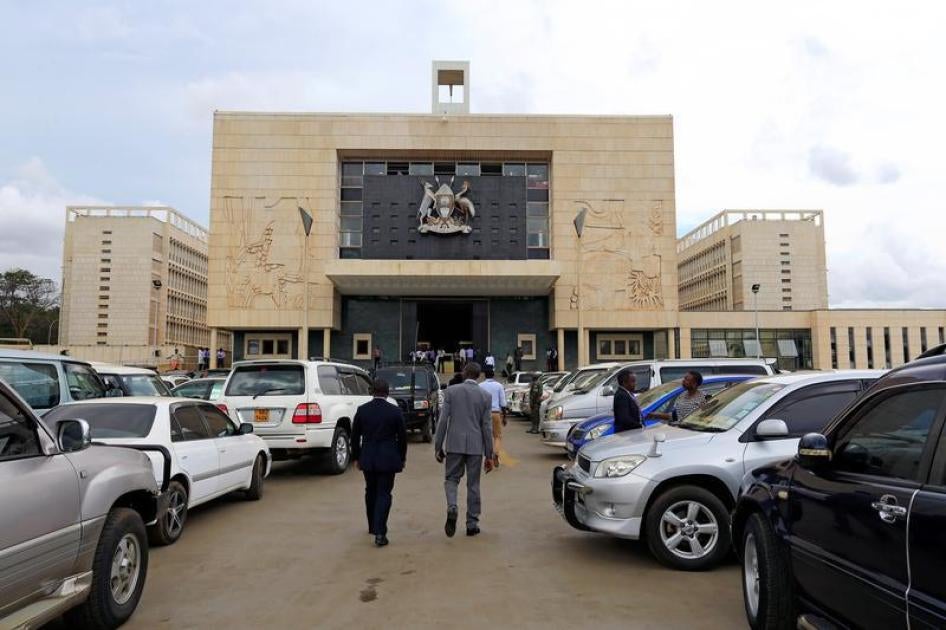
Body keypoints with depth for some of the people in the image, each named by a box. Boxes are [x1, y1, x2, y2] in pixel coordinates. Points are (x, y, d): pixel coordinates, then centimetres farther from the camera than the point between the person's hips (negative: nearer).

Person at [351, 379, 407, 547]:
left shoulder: (362, 410, -2)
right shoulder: (395, 411, -7)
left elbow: (355, 436, 3)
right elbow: (402, 437, -2)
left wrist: (356, 457, 14)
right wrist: (402, 458, 11)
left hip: (367, 459, 3)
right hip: (388, 459, -2)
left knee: (371, 492, 19)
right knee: (383, 494, 1)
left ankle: (372, 526, 33)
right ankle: (380, 533, -5)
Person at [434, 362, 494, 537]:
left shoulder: (451, 391, -1)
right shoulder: (485, 396, 1)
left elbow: (443, 420, -4)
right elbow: (487, 427, 1)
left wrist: (438, 447, 4)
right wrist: (489, 455, 7)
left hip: (454, 444, -1)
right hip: (475, 446, 1)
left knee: (451, 479, 12)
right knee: (473, 484, 10)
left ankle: (451, 508, -15)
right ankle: (472, 524, 15)